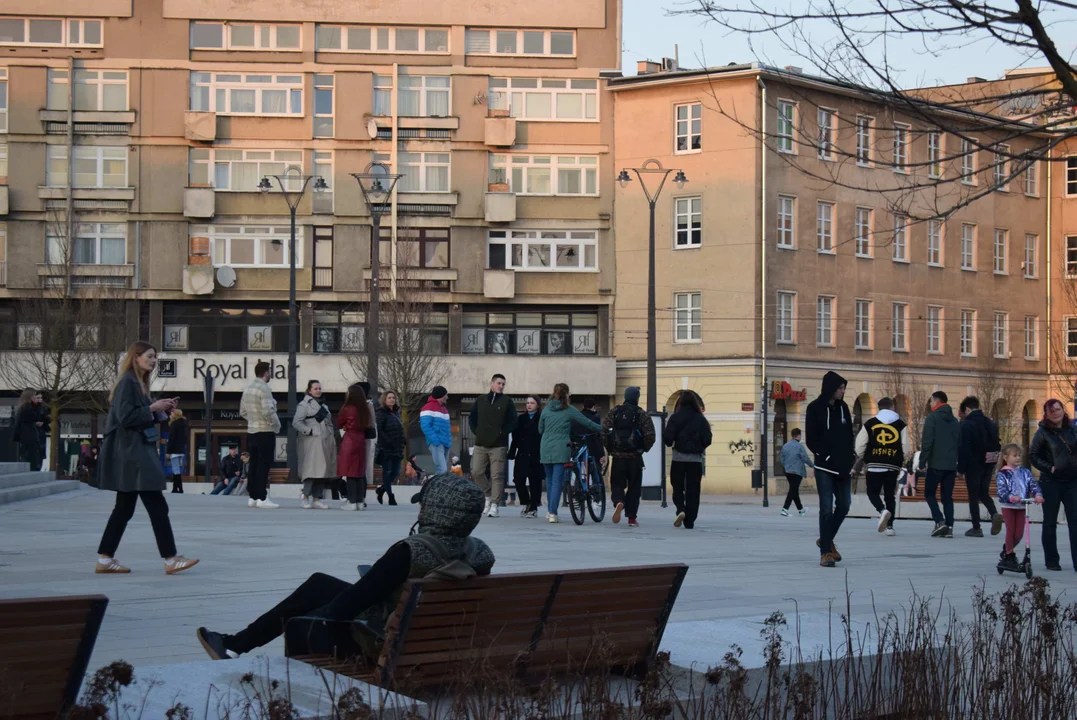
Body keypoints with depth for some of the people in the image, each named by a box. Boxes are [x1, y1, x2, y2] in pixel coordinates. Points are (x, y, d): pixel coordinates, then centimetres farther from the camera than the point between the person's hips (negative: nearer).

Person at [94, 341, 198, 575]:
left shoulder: (139, 383, 16)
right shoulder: (127, 382, -12)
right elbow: (125, 417, -20)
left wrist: (163, 410, 7)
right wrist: (153, 408, -15)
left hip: (137, 452, 10)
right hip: (131, 453, -10)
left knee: (124, 508, 11)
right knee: (157, 506, -9)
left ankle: (104, 559, 14)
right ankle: (171, 559, -7)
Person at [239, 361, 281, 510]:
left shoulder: (248, 389, 11)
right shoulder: (264, 388, -14)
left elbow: (243, 412, 16)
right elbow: (268, 411, -22)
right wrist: (276, 425, -9)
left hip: (252, 432, 8)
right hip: (265, 432, -8)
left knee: (254, 465, 11)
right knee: (264, 466, -6)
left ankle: (253, 497, 14)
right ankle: (262, 498, -6)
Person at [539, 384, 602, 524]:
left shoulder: (546, 410, 8)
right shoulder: (569, 410, -3)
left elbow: (540, 430, 17)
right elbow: (587, 424, 3)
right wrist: (602, 428, 17)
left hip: (545, 449, 4)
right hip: (561, 449, -4)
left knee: (549, 480, 16)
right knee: (557, 481, -4)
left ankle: (549, 511, 20)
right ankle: (552, 513, -11)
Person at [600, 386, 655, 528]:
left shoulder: (613, 413, 3)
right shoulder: (642, 415, -2)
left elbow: (603, 431, -4)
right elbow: (650, 436, -10)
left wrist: (609, 448, 8)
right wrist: (644, 448, 8)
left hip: (617, 457, 1)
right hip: (635, 458, -1)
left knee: (617, 484, 9)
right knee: (634, 487, 10)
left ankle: (618, 502, -23)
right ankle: (631, 518, 10)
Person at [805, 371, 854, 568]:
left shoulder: (843, 407, 10)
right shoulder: (814, 408, -5)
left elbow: (849, 435, 17)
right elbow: (811, 440, -7)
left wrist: (851, 456, 4)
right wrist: (827, 457, -12)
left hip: (843, 466, 5)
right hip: (824, 467, -5)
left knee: (844, 505, 6)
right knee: (827, 508, -6)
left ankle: (827, 539, 28)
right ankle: (825, 552, -1)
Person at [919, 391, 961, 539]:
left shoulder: (932, 417, -6)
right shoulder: (954, 421, 14)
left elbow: (927, 442, -13)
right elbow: (960, 444, 16)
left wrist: (922, 462, -9)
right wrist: (959, 466, 21)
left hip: (936, 464, -6)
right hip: (951, 465, 6)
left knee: (929, 493, 5)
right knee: (947, 496, 9)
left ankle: (940, 521, -11)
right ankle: (949, 527, 2)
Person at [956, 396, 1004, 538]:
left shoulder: (967, 424, -12)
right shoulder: (991, 423, 9)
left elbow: (964, 448, -15)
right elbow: (996, 445, 12)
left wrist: (960, 469, -11)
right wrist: (994, 463, 16)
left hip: (973, 464, -6)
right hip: (989, 464, 6)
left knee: (973, 495, 3)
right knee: (984, 493, 17)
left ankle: (976, 528, 3)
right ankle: (994, 514, -9)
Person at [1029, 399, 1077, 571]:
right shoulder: (1043, 433, -5)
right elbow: (1033, 455, -4)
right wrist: (1049, 468, -13)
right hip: (1051, 482, -3)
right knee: (1050, 523, 5)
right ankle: (1052, 560, 14)